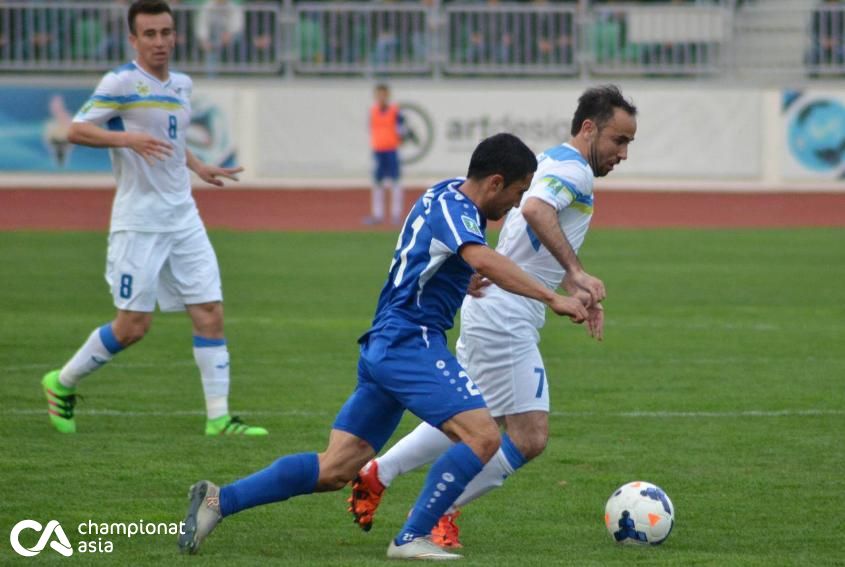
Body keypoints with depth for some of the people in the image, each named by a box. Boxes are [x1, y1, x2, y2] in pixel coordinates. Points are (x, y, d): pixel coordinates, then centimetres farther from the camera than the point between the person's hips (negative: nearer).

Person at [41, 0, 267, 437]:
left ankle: (218, 417, 0)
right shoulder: (121, 83, -8)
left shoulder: (181, 85, 14)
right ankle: (62, 383, 16)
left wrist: (197, 167, 17)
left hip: (183, 217, 7)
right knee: (133, 326, -5)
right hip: (138, 223, -7)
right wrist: (128, 139, -27)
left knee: (210, 312, -2)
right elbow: (77, 130, -14)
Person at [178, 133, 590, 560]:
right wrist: (551, 298, -32)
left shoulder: (447, 195, 17)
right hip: (410, 343, -10)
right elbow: (482, 260, -31)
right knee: (483, 436, -18)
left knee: (333, 470, 7)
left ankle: (220, 500, 2)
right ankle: (412, 539, -16)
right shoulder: (451, 207, -12)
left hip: (383, 345, 10)